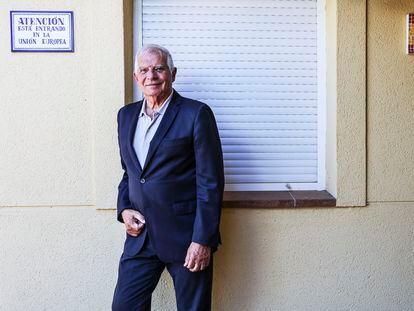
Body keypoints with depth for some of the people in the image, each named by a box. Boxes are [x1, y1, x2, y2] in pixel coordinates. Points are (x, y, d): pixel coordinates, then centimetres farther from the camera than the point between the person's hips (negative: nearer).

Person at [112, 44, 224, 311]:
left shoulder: (196, 114, -8)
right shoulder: (126, 115, 11)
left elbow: (211, 182, -11)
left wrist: (202, 240, -14)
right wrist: (124, 209, 2)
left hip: (186, 236, -5)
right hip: (140, 234, 5)